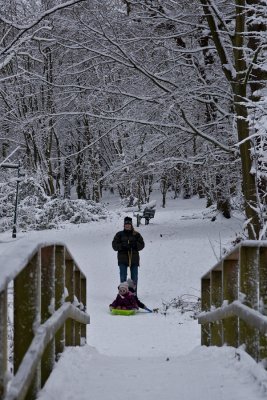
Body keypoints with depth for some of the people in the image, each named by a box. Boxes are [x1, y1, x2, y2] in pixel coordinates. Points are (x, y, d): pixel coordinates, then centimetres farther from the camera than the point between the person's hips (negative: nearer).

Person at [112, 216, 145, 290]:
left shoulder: (136, 235, 7)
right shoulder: (119, 234, 5)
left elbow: (141, 245, 5)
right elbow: (114, 245, 0)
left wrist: (135, 245, -14)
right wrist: (122, 246, -17)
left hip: (134, 258, 1)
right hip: (123, 259, -1)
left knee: (134, 278, 5)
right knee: (123, 277, -3)